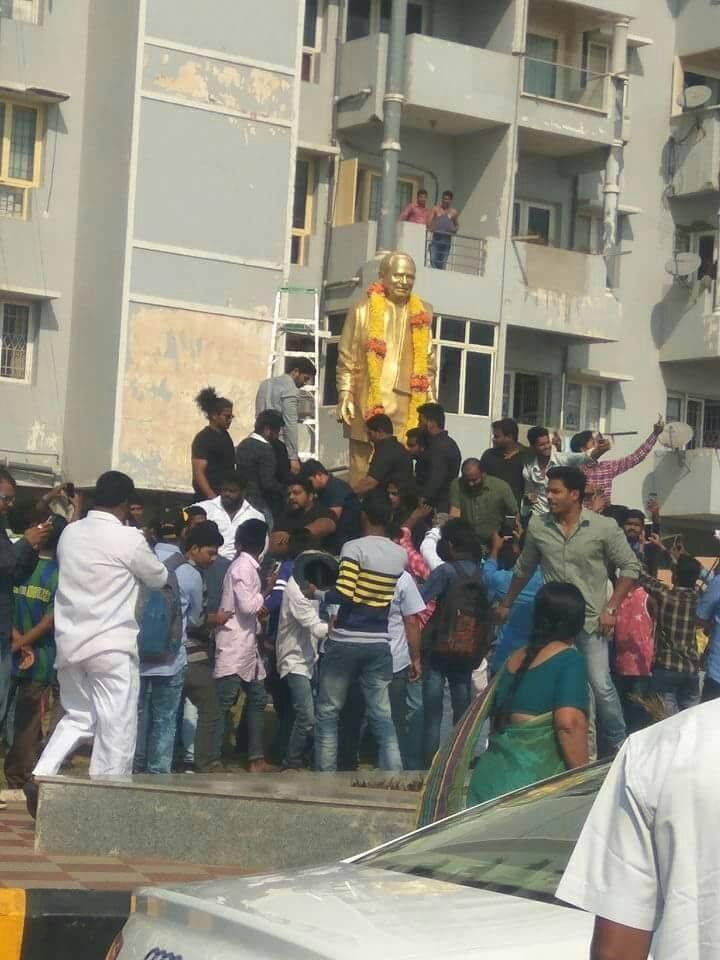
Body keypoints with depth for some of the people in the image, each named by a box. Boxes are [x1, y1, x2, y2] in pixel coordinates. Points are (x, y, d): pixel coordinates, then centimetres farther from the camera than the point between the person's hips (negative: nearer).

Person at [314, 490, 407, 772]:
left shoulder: (354, 548, -12)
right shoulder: (401, 554, 5)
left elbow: (344, 594, -19)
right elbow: (398, 596, 11)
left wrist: (319, 594, -2)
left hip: (345, 641, -4)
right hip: (380, 643, 4)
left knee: (327, 713, 7)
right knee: (382, 716, 6)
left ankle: (326, 774, 7)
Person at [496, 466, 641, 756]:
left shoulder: (604, 527, -8)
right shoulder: (537, 525, 1)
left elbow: (630, 567, -2)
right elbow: (524, 568, 15)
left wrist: (610, 609, -8)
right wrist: (506, 604, 22)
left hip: (591, 621, -3)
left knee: (601, 685, -6)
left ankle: (617, 746, 9)